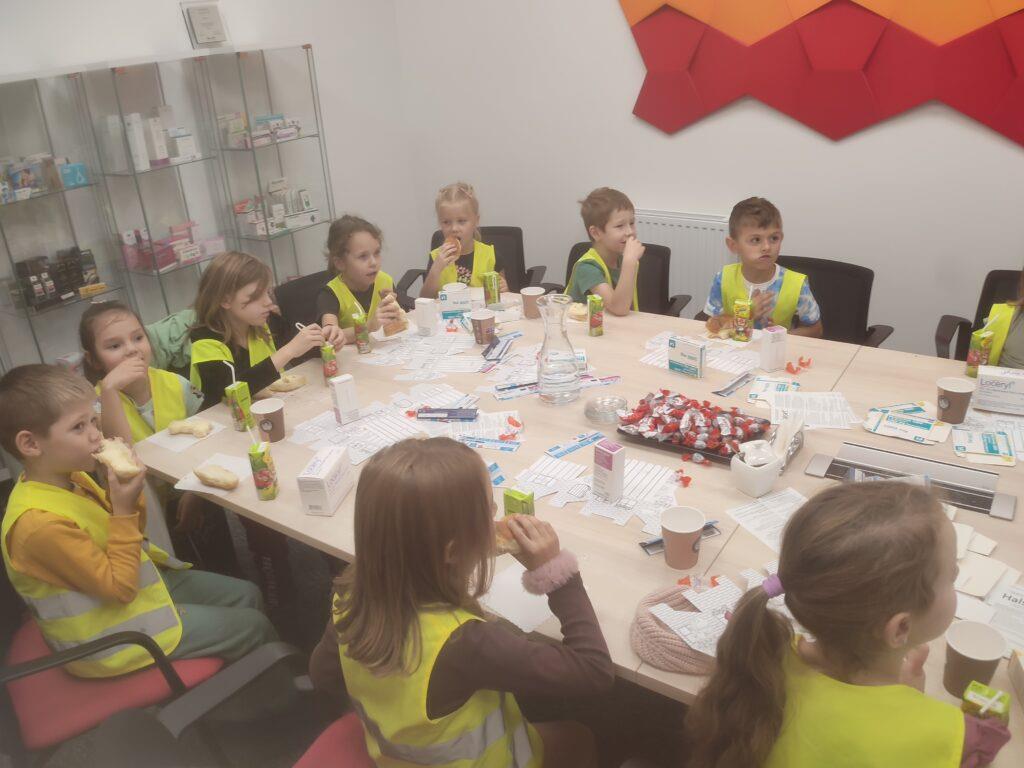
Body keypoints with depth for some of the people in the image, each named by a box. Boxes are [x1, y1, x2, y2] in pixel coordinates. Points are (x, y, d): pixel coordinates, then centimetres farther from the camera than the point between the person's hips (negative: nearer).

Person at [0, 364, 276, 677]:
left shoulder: (71, 477, -5)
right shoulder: (40, 522, -32)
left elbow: (129, 533, 7)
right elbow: (119, 588, -26)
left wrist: (126, 495, -12)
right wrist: (124, 508, -28)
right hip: (111, 637, -8)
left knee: (247, 595, 12)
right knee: (253, 626, -3)